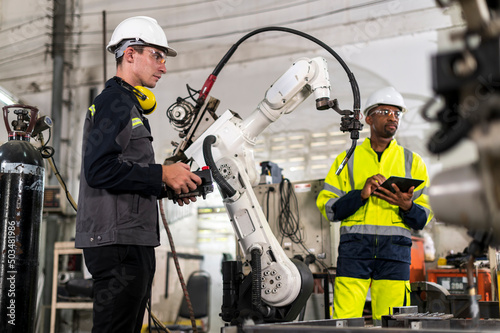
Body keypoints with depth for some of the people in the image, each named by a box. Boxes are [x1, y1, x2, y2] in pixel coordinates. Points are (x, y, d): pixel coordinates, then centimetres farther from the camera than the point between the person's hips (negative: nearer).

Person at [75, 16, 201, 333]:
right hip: (117, 241, -11)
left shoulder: (127, 104, 24)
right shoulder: (114, 101, -8)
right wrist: (162, 175, -16)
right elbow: (99, 170, -20)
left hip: (133, 241, 11)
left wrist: (167, 187, 12)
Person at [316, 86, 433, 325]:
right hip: (355, 248, -1)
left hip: (395, 250, 1)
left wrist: (407, 206, -9)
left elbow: (424, 218, 13)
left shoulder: (412, 162, 17)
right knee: (345, 322, -8)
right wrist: (361, 194, -9)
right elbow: (327, 207, 6)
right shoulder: (347, 159, 14)